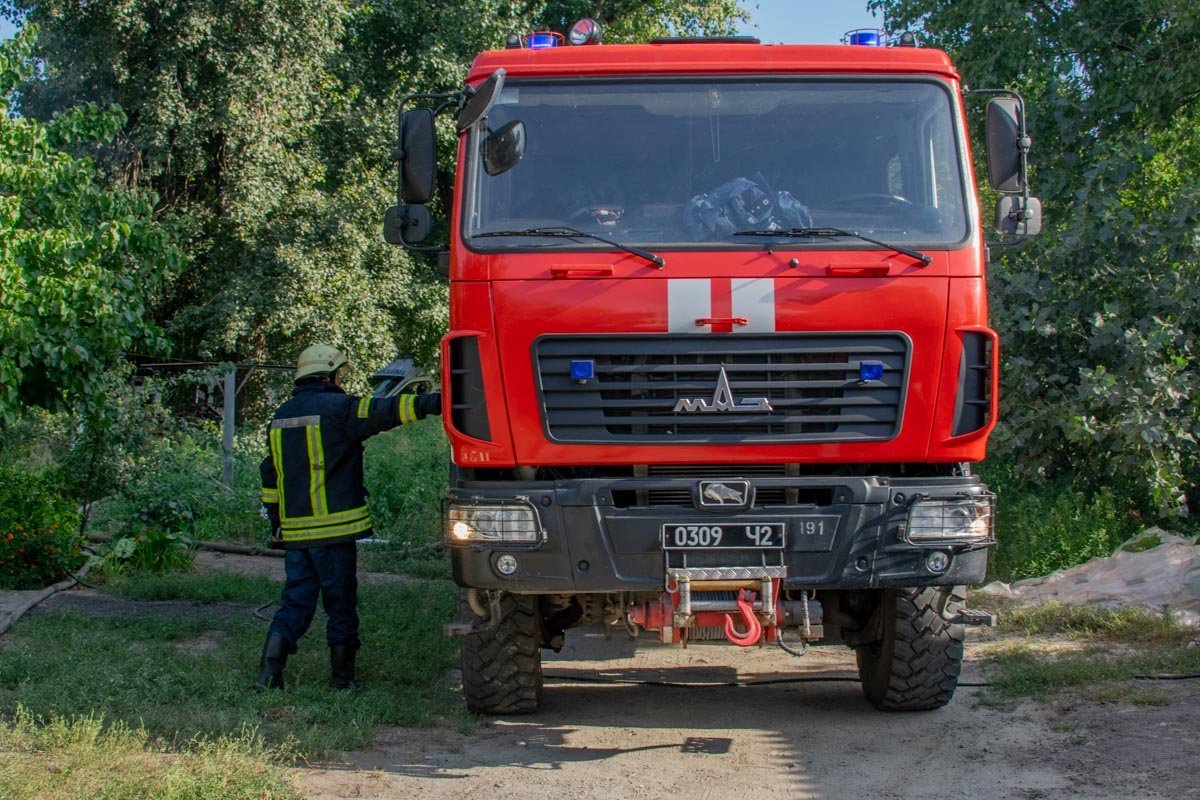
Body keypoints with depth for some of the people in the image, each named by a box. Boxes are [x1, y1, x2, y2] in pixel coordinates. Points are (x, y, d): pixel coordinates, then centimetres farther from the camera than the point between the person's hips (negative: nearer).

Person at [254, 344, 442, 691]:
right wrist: (436, 402, -25)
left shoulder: (282, 416, 15)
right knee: (341, 604, 4)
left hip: (295, 530, 6)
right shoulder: (337, 408, -7)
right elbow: (384, 412, -20)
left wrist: (277, 524, 25)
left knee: (295, 601, 11)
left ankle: (268, 673, -2)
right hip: (333, 527, -6)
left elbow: (271, 476, 19)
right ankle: (342, 679, 9)